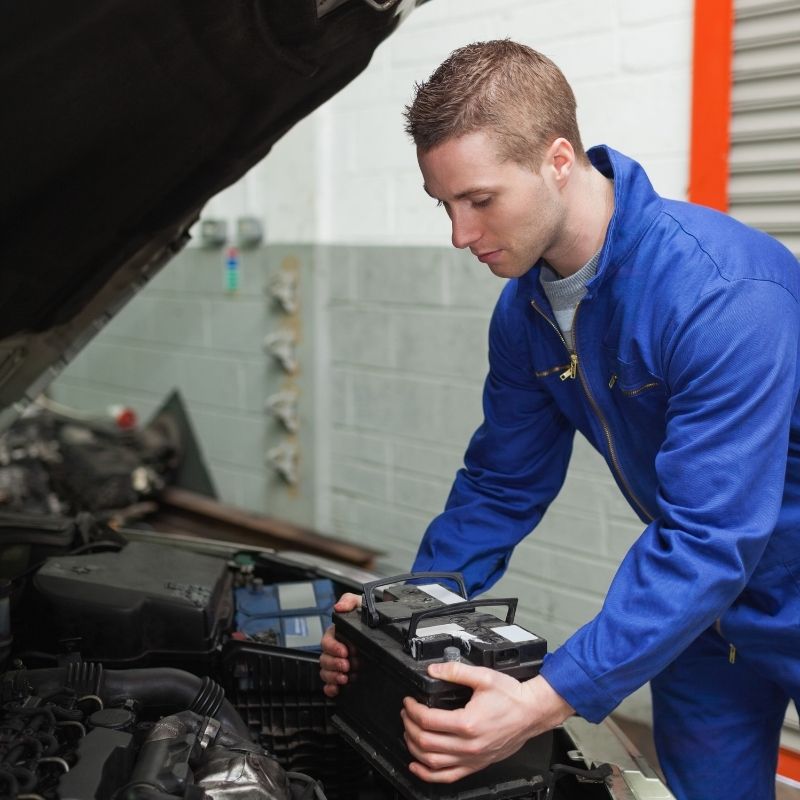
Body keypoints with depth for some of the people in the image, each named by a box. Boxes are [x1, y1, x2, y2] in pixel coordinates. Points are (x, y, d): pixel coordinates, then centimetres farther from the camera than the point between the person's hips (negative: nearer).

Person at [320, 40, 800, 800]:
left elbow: (706, 539, -36)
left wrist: (547, 702, -41)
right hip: (701, 603, 6)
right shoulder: (526, 310, -7)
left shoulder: (722, 291, -32)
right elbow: (501, 486, 2)